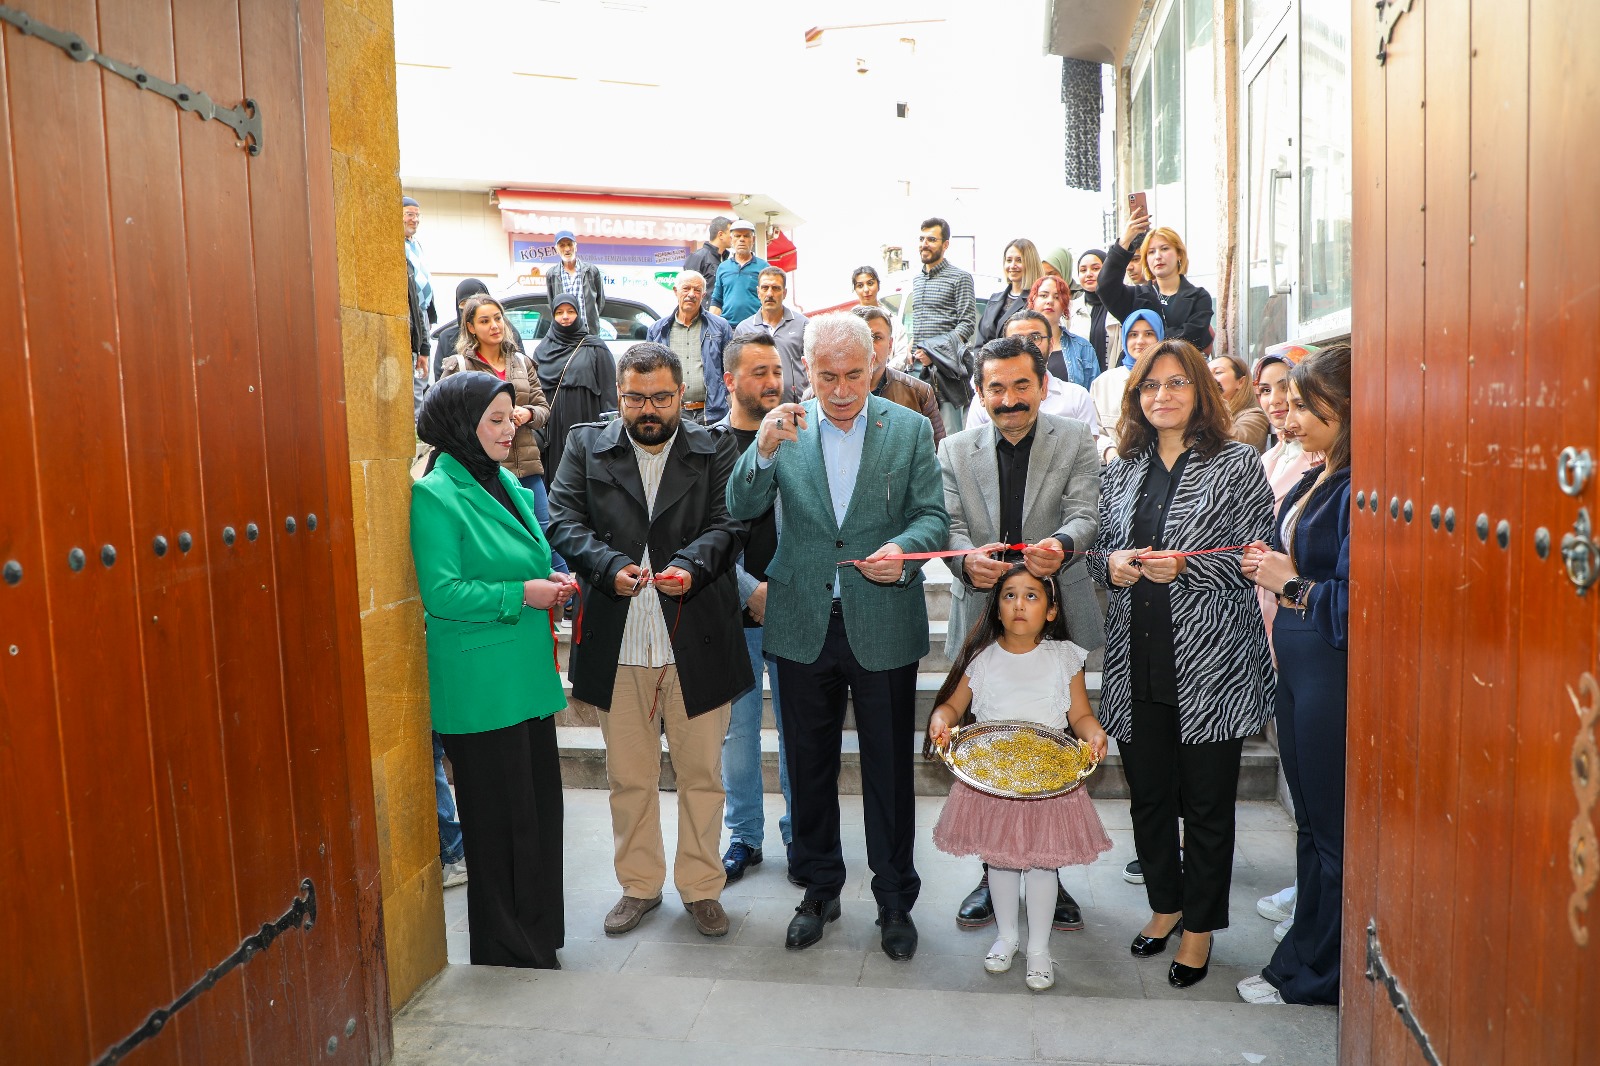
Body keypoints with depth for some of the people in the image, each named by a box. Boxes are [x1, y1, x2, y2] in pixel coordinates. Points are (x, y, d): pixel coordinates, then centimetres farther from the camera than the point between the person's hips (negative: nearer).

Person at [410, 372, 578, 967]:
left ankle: (541, 933, 32)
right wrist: (522, 594, -18)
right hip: (480, 683, -8)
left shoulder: (508, 484, 12)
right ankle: (507, 950, 22)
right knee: (501, 816, 3)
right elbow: (441, 593, -18)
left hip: (529, 673, 8)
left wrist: (551, 584, 3)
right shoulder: (436, 495, -13)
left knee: (540, 802, 15)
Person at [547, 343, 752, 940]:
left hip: (697, 639, -1)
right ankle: (640, 884, 32)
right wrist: (610, 566, -21)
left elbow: (727, 525, -6)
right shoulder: (585, 447, 7)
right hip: (617, 640, 1)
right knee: (628, 776, 14)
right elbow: (564, 522, -3)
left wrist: (691, 565, -27)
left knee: (701, 772, 9)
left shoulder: (714, 452, 4)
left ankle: (701, 886, 27)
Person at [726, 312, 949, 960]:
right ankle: (820, 889, 35)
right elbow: (741, 508, -7)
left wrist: (903, 549, -23)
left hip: (883, 625, -1)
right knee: (809, 766, 15)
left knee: (889, 769, 9)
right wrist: (765, 449, -24)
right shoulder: (785, 428, 0)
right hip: (803, 624, 2)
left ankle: (895, 900, 28)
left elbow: (933, 516, -1)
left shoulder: (910, 429, -1)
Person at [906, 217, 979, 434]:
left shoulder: (960, 277, -1)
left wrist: (933, 353, -16)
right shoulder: (917, 280, 20)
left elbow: (968, 324, -8)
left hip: (944, 367, -6)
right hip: (918, 365, 6)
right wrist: (911, 350, 9)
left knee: (949, 433, -8)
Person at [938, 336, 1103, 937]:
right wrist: (967, 558, -25)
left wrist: (1062, 544, -33)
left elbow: (1085, 513, -10)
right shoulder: (955, 450, 7)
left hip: (1057, 616, -1)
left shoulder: (1076, 442, 2)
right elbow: (949, 522, -2)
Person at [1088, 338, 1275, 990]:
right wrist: (1110, 564, -5)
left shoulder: (1237, 465, -2)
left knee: (1207, 803, 7)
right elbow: (1099, 548, 18)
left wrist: (1186, 566, -20)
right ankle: (1165, 904, 36)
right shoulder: (1121, 472, 12)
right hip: (1136, 663, 4)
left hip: (1210, 664, -4)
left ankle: (1199, 926, 25)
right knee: (1147, 796, 14)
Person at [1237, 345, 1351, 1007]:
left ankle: (1315, 976, 22)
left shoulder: (1358, 490, -18)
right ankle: (1303, 957, 34)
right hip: (1298, 667, 10)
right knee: (1310, 822, 19)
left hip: (1335, 672, -10)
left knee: (1333, 829, 6)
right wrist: (1272, 566, 0)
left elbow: (1358, 599, -24)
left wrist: (1291, 583, -12)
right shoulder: (1315, 481, 12)